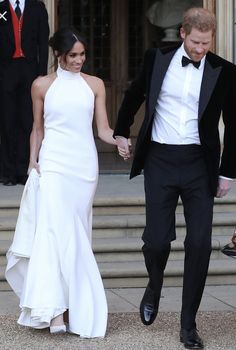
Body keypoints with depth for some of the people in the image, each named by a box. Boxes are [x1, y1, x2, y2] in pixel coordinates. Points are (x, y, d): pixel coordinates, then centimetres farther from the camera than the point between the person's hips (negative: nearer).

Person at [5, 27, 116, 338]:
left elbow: (103, 129, 6)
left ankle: (74, 304, 11)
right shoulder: (42, 86, 6)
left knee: (75, 234, 3)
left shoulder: (94, 85, 8)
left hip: (84, 164, 2)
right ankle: (55, 309, -19)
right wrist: (33, 161, 2)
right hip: (53, 164, -2)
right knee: (54, 230, -14)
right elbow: (38, 128, 12)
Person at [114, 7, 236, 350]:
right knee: (156, 240, -3)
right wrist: (121, 133, 25)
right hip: (159, 160, 0)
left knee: (200, 244, -6)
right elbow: (134, 95, 19)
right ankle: (154, 286, 32)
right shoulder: (157, 59, 1)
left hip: (199, 165, 0)